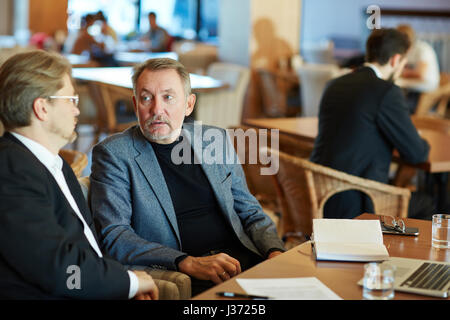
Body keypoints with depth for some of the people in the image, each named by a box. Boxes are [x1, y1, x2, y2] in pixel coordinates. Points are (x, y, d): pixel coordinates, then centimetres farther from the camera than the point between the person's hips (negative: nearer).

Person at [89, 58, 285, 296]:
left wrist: (275, 251, -1)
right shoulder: (112, 154, 1)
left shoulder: (215, 140, 15)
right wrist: (189, 263, -19)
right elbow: (113, 236, -8)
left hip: (247, 262, 5)